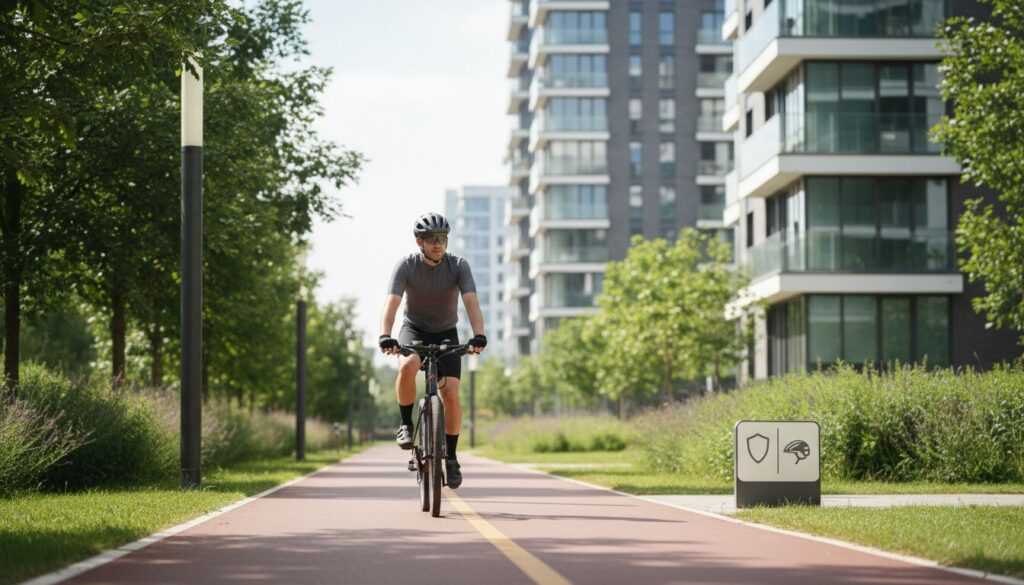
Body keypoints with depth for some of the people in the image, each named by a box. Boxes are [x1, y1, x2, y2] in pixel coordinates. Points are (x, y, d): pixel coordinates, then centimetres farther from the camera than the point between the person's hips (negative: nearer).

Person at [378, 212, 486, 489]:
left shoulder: (458, 266, -17)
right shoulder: (406, 266, -19)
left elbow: (472, 303, -27)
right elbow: (391, 303, -30)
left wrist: (478, 336, -44)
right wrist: (385, 336, -47)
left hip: (446, 334, 1)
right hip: (414, 330, -1)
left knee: (451, 393, -15)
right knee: (407, 366, -35)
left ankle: (451, 456, 0)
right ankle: (406, 424, -13)